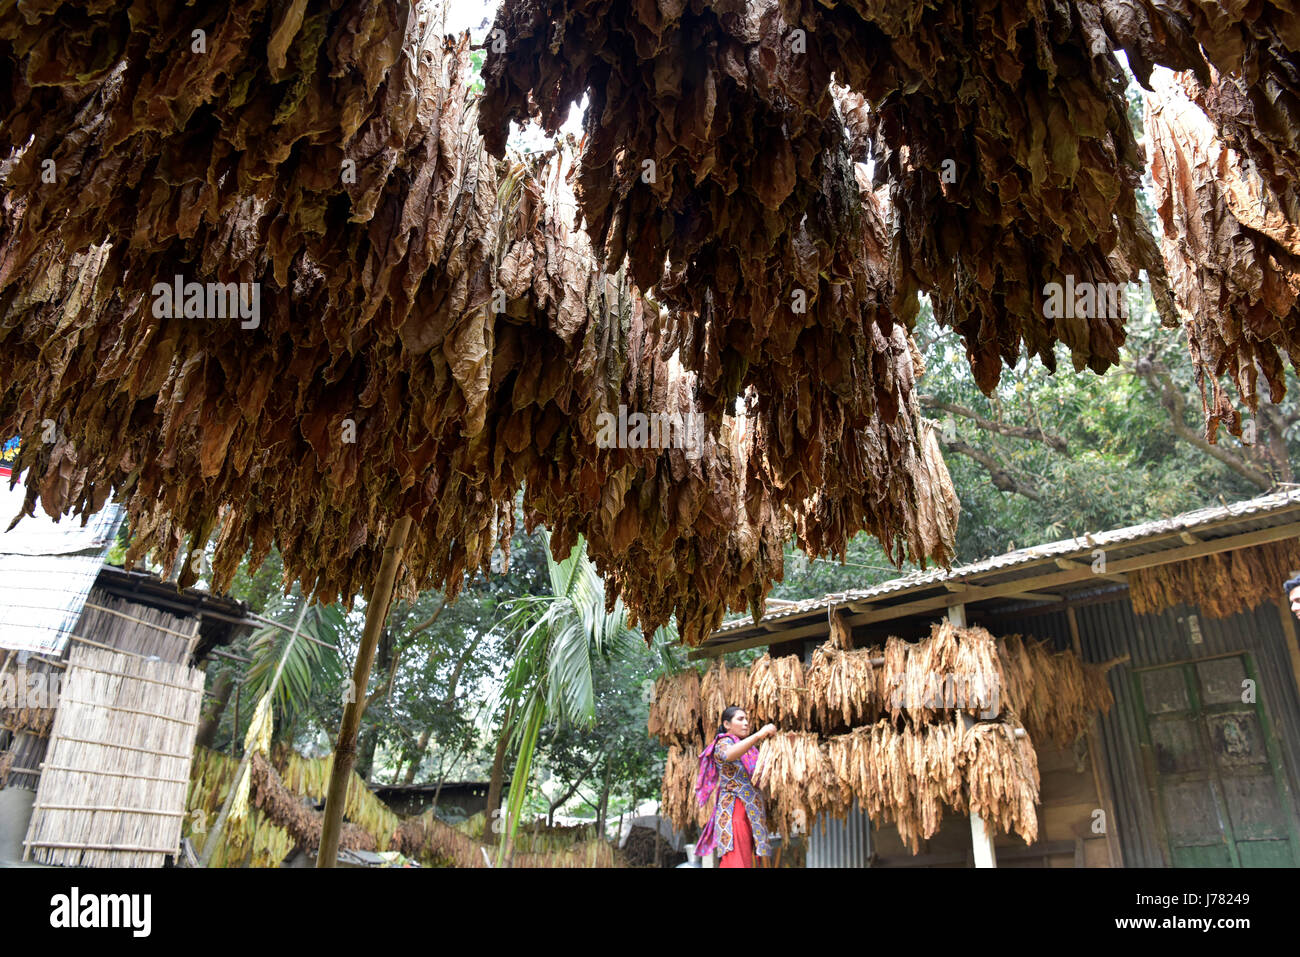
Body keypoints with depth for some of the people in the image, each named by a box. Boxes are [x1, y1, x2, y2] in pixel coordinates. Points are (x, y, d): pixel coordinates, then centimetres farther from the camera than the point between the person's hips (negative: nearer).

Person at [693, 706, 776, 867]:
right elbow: (729, 754, -26)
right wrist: (758, 735, -32)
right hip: (734, 809, -7)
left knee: (747, 860, 3)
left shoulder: (750, 749, 22)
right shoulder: (723, 743, 0)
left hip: (752, 811, 7)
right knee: (736, 861, -15)